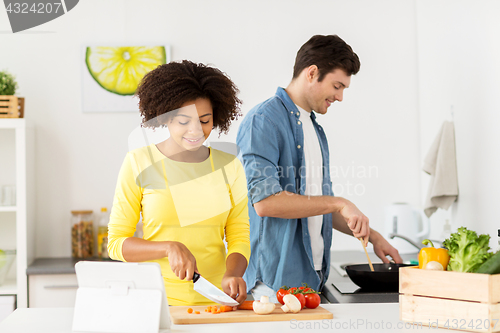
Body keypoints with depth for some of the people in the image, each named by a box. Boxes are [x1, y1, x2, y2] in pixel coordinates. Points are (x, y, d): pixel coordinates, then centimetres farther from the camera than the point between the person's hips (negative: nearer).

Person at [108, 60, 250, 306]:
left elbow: (239, 238, 10)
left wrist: (232, 275, -10)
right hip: (157, 301, -2)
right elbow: (116, 242, 4)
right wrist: (170, 248, -12)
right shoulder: (138, 163, 3)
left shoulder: (230, 167, 11)